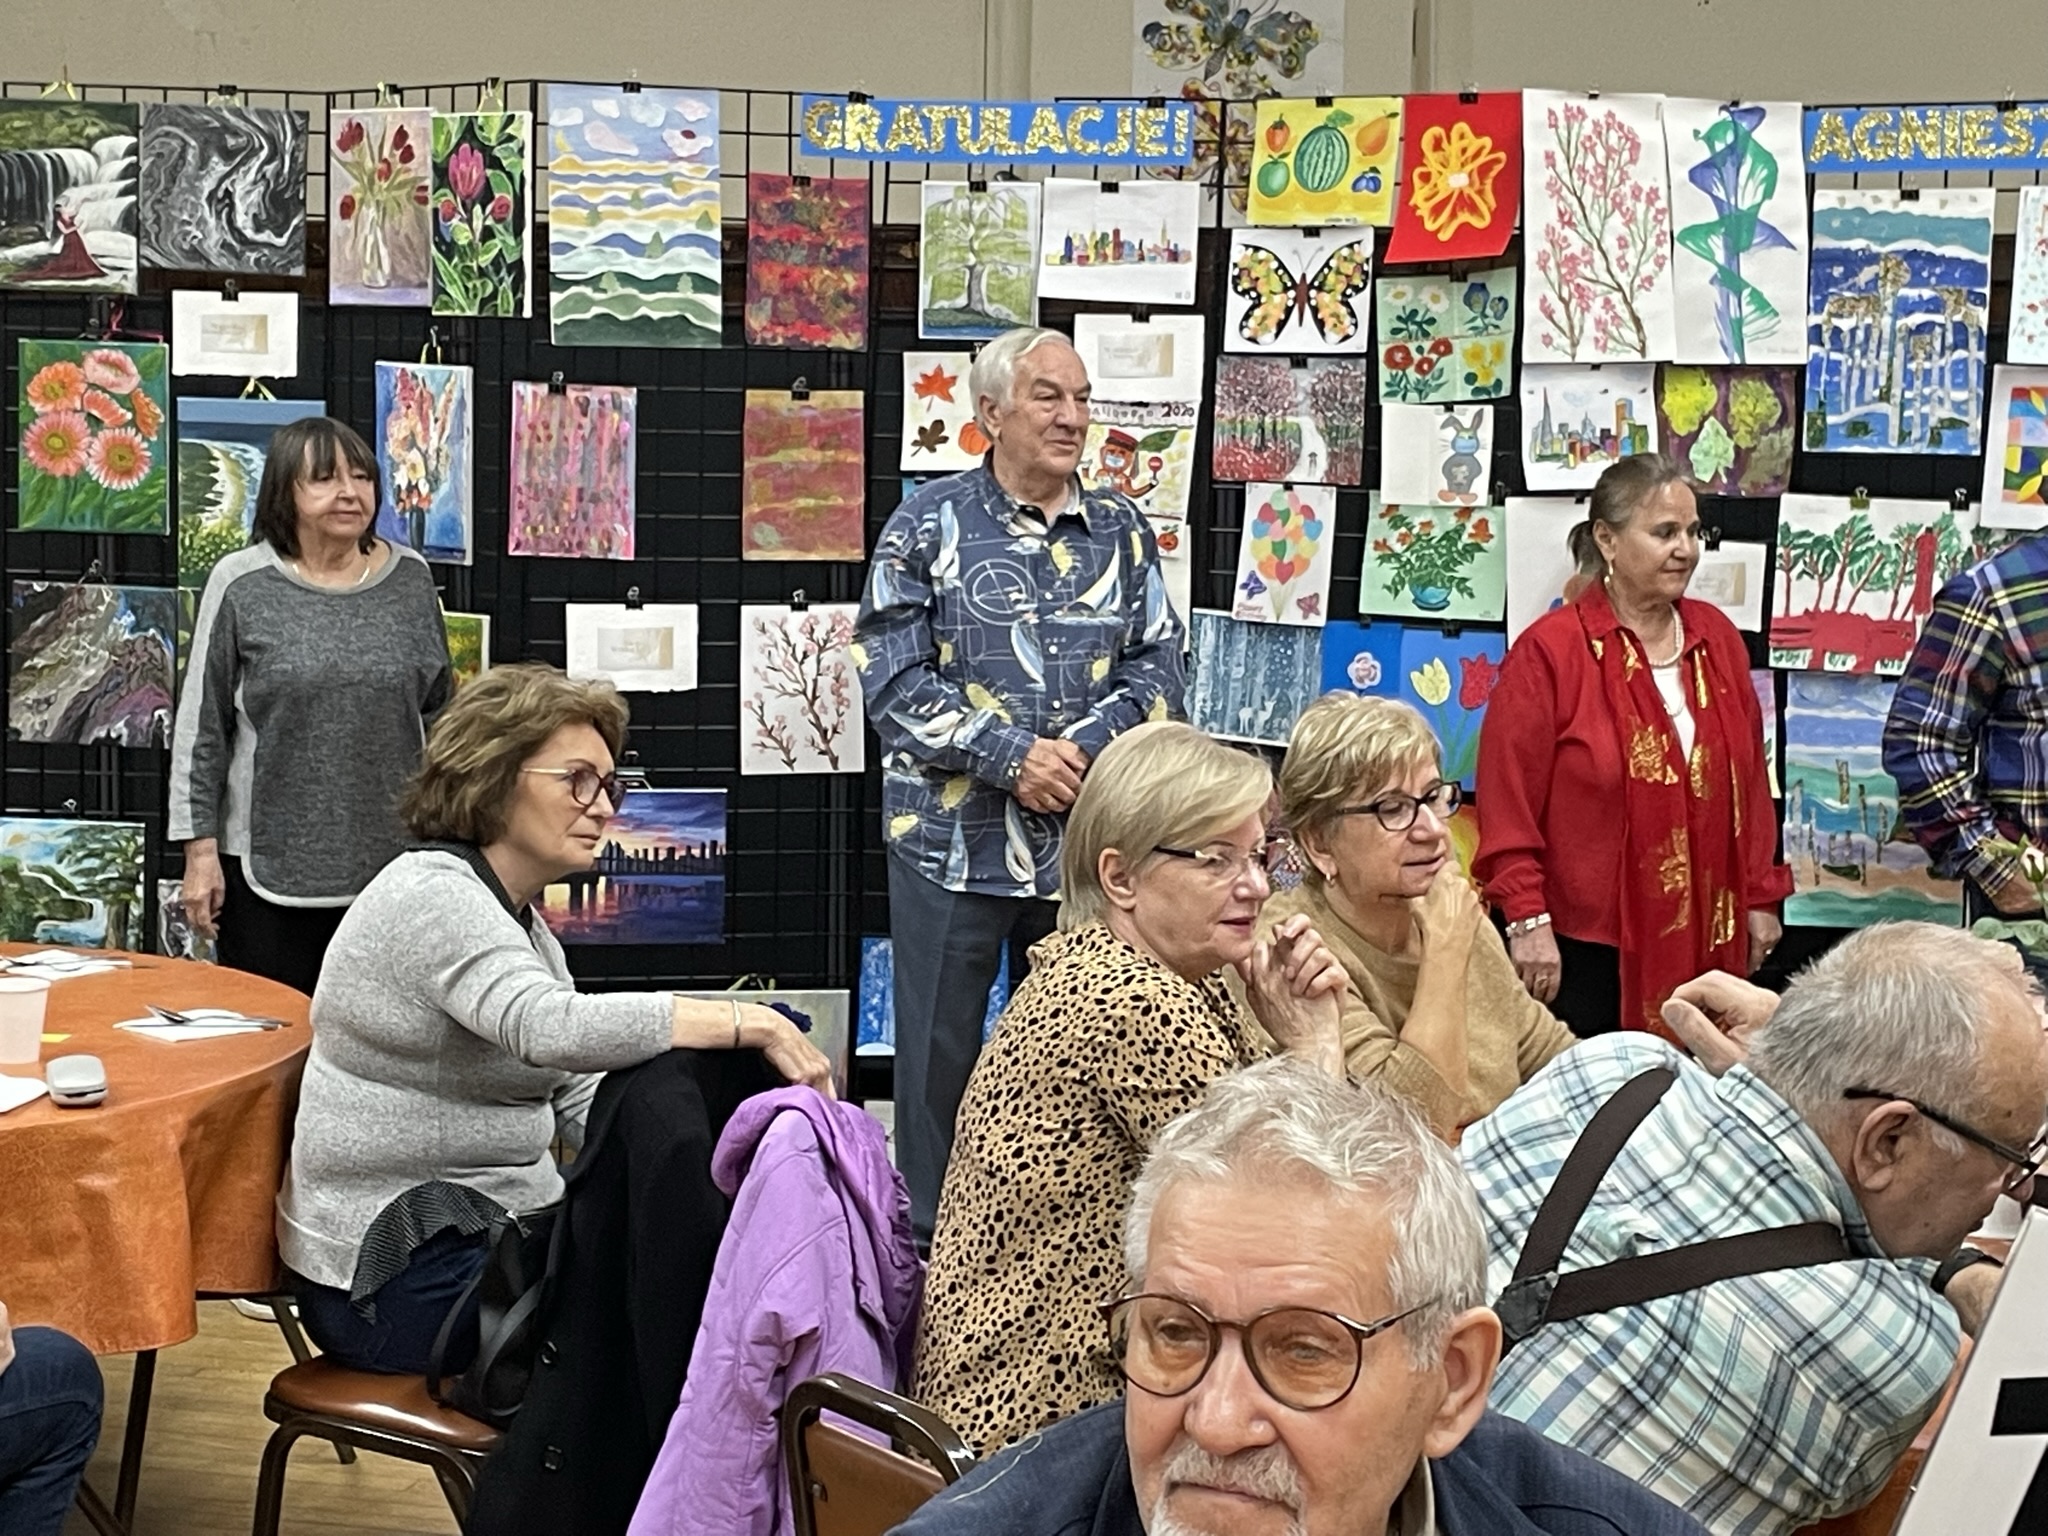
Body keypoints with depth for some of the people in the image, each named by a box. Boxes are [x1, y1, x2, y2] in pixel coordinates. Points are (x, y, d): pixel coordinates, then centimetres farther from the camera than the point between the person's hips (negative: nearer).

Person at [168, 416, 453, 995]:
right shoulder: (242, 585, -3)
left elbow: (438, 710, 13)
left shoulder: (409, 579, 5)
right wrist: (201, 849, -3)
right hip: (270, 869, -2)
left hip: (393, 862, 2)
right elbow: (200, 729, 0)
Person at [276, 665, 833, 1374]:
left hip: (487, 1234, 9)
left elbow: (582, 1102, 9)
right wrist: (745, 1022, -35)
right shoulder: (431, 894, -16)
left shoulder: (522, 921, 15)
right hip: (399, 1280, -9)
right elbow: (548, 1028, -34)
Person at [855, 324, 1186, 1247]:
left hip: (1087, 843, 3)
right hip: (952, 838, -3)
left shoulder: (1122, 533, 9)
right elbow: (893, 680, -8)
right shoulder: (929, 525, -1)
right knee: (939, 1056, 4)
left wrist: (1082, 748, -13)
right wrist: (1011, 757, -17)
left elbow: (1157, 668, 5)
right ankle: (928, 1240, 18)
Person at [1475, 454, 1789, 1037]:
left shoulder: (1717, 639, 10)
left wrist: (1761, 897, 13)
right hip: (1584, 947, -5)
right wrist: (1528, 920, -13)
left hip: (1701, 941, 5)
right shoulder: (1548, 651, -7)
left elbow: (1748, 780, 14)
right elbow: (1509, 804, -9)